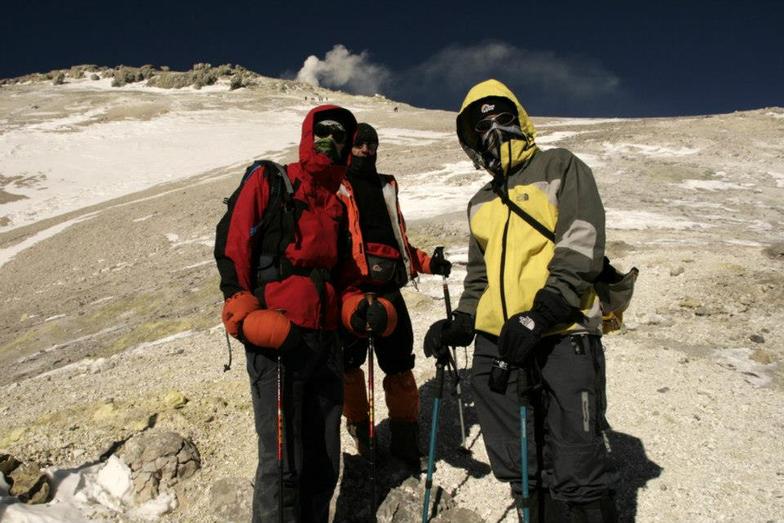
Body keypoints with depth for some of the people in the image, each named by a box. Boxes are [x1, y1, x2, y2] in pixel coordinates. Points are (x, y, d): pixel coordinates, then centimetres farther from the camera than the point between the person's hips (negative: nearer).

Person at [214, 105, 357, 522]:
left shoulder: (340, 202, 20)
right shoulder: (267, 181, 4)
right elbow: (232, 248, -5)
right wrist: (246, 318, -14)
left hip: (325, 340, 6)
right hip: (276, 339, -6)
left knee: (325, 460, 12)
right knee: (283, 460, -5)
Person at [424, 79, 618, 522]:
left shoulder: (559, 167, 5)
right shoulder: (481, 202, 23)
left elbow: (582, 248, -8)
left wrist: (538, 316, -19)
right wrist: (459, 325, 12)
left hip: (562, 341, -6)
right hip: (495, 346, 6)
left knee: (575, 479, -6)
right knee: (519, 472, 11)